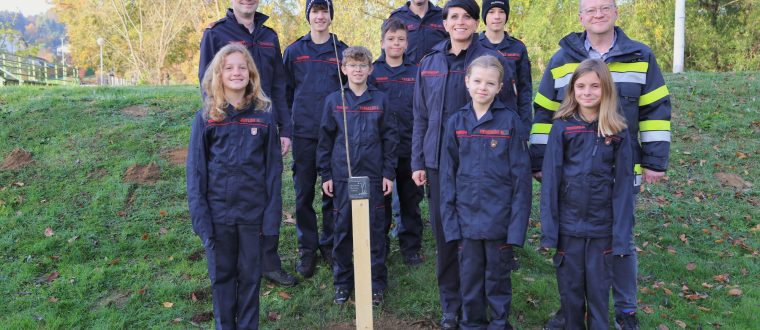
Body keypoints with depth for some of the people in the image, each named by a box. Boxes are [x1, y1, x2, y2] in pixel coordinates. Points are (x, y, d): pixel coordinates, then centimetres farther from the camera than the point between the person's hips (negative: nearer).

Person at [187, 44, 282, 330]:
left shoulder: (264, 115, -1)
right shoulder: (206, 117, -1)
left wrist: (272, 213, -5)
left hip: (253, 211, 0)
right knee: (222, 276, 13)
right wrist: (199, 215, -7)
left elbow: (273, 167, 0)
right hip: (218, 211, 0)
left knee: (250, 276, 11)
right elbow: (195, 170, 0)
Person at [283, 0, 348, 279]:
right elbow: (286, 93, 8)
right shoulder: (294, 51, 6)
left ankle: (330, 244, 23)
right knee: (304, 193, 4)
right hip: (304, 133, 0)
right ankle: (307, 248, 16)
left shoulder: (342, 51, 6)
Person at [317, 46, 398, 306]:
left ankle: (376, 284, 19)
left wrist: (389, 173, -1)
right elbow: (325, 139, 6)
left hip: (373, 176, 0)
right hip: (342, 176, 1)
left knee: (375, 228, 5)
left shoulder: (380, 100, 3)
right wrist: (325, 175, 2)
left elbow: (390, 138, 4)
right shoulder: (334, 100, 4)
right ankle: (342, 282, 22)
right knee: (342, 228, 8)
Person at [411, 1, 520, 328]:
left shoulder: (491, 60, -2)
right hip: (438, 162, 3)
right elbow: (421, 117, 11)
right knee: (444, 235, 9)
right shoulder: (429, 63, 9)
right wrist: (417, 162, 5)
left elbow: (508, 113, -1)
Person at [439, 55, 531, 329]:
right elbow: (448, 175, 2)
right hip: (467, 217, 2)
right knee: (469, 277, 14)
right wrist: (450, 220, -3)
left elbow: (520, 175, -7)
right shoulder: (456, 122, 1)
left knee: (498, 277, 12)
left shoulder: (510, 122, -6)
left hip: (499, 217, -2)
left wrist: (517, 224, -11)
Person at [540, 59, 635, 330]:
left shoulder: (617, 132, -1)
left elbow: (623, 185, -1)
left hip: (602, 226, 0)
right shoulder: (562, 128, -3)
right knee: (570, 287, 12)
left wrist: (621, 234, -6)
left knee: (599, 288, 11)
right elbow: (550, 180, -4)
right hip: (568, 224, 0)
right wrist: (548, 230, -7)